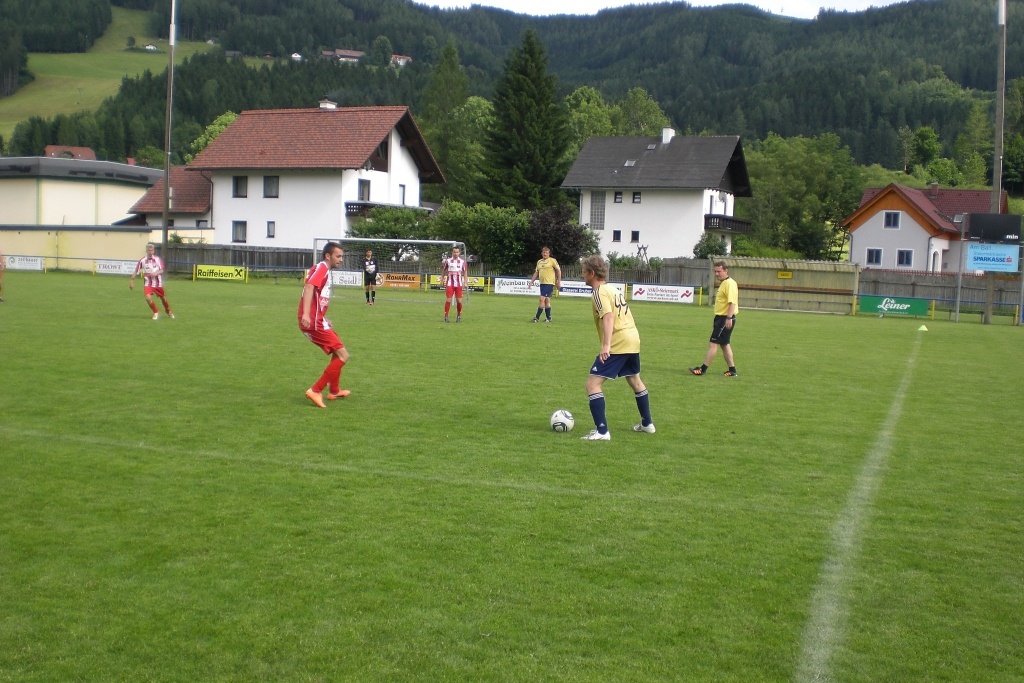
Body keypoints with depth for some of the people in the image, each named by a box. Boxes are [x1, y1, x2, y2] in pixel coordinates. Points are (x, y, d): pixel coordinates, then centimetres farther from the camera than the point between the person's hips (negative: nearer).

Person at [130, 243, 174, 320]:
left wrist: (156, 273, -24)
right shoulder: (142, 261, -8)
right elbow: (136, 271, -2)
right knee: (148, 298, -19)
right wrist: (132, 281, -7)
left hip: (158, 283, 1)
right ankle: (156, 312, 6)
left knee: (163, 298, 12)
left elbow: (162, 270, -5)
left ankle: (168, 312, 40)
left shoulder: (157, 259, -6)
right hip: (148, 283, -1)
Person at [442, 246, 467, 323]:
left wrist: (464, 282, 3)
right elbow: (443, 270, 12)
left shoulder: (462, 261, 4)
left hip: (459, 284, 1)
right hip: (450, 284, -1)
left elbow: (464, 272, 10)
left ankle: (459, 316, 16)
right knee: (448, 300, -6)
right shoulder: (448, 261, 2)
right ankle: (446, 316, 1)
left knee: (459, 301, 1)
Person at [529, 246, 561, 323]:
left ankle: (537, 317, -12)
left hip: (549, 283, -7)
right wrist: (531, 281, 13)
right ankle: (548, 318, 17)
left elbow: (559, 270, -2)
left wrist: (559, 282, -5)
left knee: (542, 299, -13)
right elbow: (536, 272, 19)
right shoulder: (539, 262, 14)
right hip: (542, 283, 7)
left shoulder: (552, 260, -4)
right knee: (547, 300, 11)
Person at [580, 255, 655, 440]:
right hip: (633, 338, 10)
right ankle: (647, 423, 41)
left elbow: (608, 316, -25)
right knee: (635, 381, 28)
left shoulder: (600, 292, -11)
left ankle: (602, 431, -14)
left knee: (593, 384, -9)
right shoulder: (613, 289, 17)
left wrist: (606, 345, -35)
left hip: (618, 342, -10)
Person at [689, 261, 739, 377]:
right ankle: (732, 370, 18)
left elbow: (732, 302, -23)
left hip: (725, 319, -10)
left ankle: (703, 369, -6)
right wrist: (716, 321, 27)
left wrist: (729, 318, -30)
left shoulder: (729, 283, -15)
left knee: (713, 343, -8)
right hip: (721, 318, 10)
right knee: (724, 344, 14)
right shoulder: (723, 283, 16)